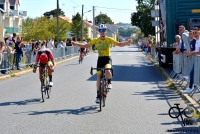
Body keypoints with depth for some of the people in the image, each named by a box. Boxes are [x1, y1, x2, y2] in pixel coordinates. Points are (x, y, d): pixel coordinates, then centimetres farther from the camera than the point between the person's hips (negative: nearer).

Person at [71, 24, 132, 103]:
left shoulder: (109, 39, -5)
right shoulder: (96, 40, -1)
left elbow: (119, 44, -9)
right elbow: (85, 45, 1)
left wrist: (127, 42, -26)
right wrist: (76, 44, -10)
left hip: (107, 58, -2)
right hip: (100, 59, 2)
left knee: (107, 71, -33)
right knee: (98, 77, 4)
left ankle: (109, 82, 0)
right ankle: (98, 95, 13)